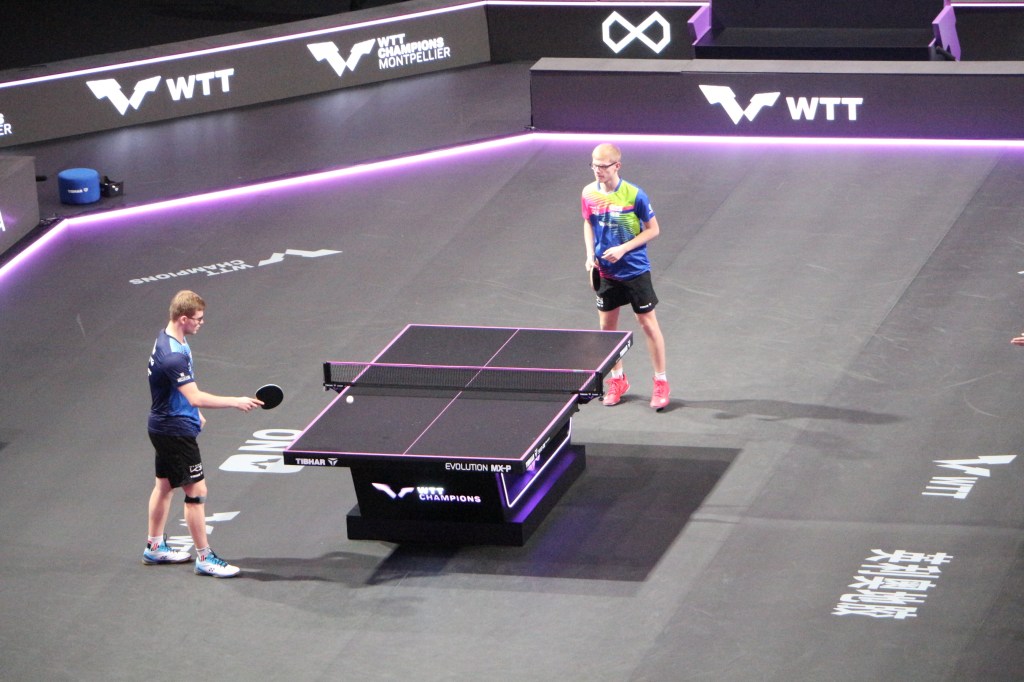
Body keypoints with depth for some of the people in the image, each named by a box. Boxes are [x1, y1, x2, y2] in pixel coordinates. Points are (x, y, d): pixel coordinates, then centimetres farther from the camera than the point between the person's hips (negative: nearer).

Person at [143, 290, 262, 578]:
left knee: (165, 484, 21)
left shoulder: (167, 340, 4)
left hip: (164, 426, 11)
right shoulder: (173, 356, -29)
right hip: (175, 432, -11)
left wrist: (193, 413, 25)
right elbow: (195, 397, -33)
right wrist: (236, 402, -30)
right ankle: (204, 558, 1)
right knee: (196, 491, -5)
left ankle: (155, 547, 33)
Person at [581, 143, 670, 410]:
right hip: (606, 271, 4)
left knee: (648, 323, 2)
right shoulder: (589, 193, -5)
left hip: (635, 270, -4)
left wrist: (624, 248, -19)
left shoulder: (634, 195, -17)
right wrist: (590, 254, -2)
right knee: (607, 325, 11)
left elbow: (653, 229, -9)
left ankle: (661, 382, 14)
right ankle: (617, 380, 29)